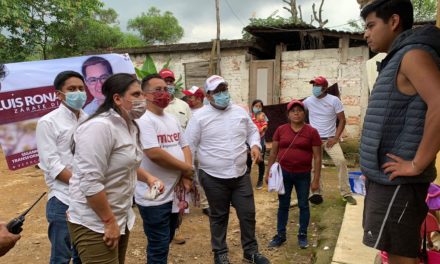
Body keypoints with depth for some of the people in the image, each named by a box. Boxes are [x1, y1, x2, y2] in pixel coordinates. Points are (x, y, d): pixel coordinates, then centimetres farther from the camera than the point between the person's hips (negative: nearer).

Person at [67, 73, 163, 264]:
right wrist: (109, 221, -18)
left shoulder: (128, 126, 6)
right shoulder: (99, 127, -23)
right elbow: (90, 183, -26)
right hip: (94, 224, -9)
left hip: (121, 218, 9)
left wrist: (148, 177, 3)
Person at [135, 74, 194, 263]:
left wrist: (186, 174, -6)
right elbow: (155, 154, -27)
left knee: (166, 242, 22)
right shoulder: (143, 121, -17)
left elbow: (184, 146, 13)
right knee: (158, 247, 5)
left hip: (174, 193, 8)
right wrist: (186, 168, -15)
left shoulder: (173, 120, 10)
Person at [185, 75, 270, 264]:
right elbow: (188, 145, -5)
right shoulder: (200, 116, -7)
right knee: (219, 216, 13)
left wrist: (255, 145, -4)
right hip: (213, 177, -3)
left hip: (241, 175, 4)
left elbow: (252, 131, 18)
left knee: (248, 214, 10)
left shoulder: (240, 112, 6)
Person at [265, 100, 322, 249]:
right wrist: (269, 172, 5)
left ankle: (302, 235, 27)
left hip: (303, 175, -1)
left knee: (303, 205, 11)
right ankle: (280, 235, 25)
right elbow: (273, 152, 6)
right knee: (283, 205, 11)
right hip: (283, 173, 2)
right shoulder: (280, 130, -1)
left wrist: (316, 179, -6)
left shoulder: (312, 132, -6)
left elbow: (317, 157, -4)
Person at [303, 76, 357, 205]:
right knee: (313, 165, 4)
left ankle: (346, 193, -3)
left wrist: (336, 138, -14)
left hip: (330, 139, -2)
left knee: (341, 161, -15)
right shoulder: (309, 101, -1)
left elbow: (342, 120, -6)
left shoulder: (334, 100, -8)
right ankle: (317, 192, 20)